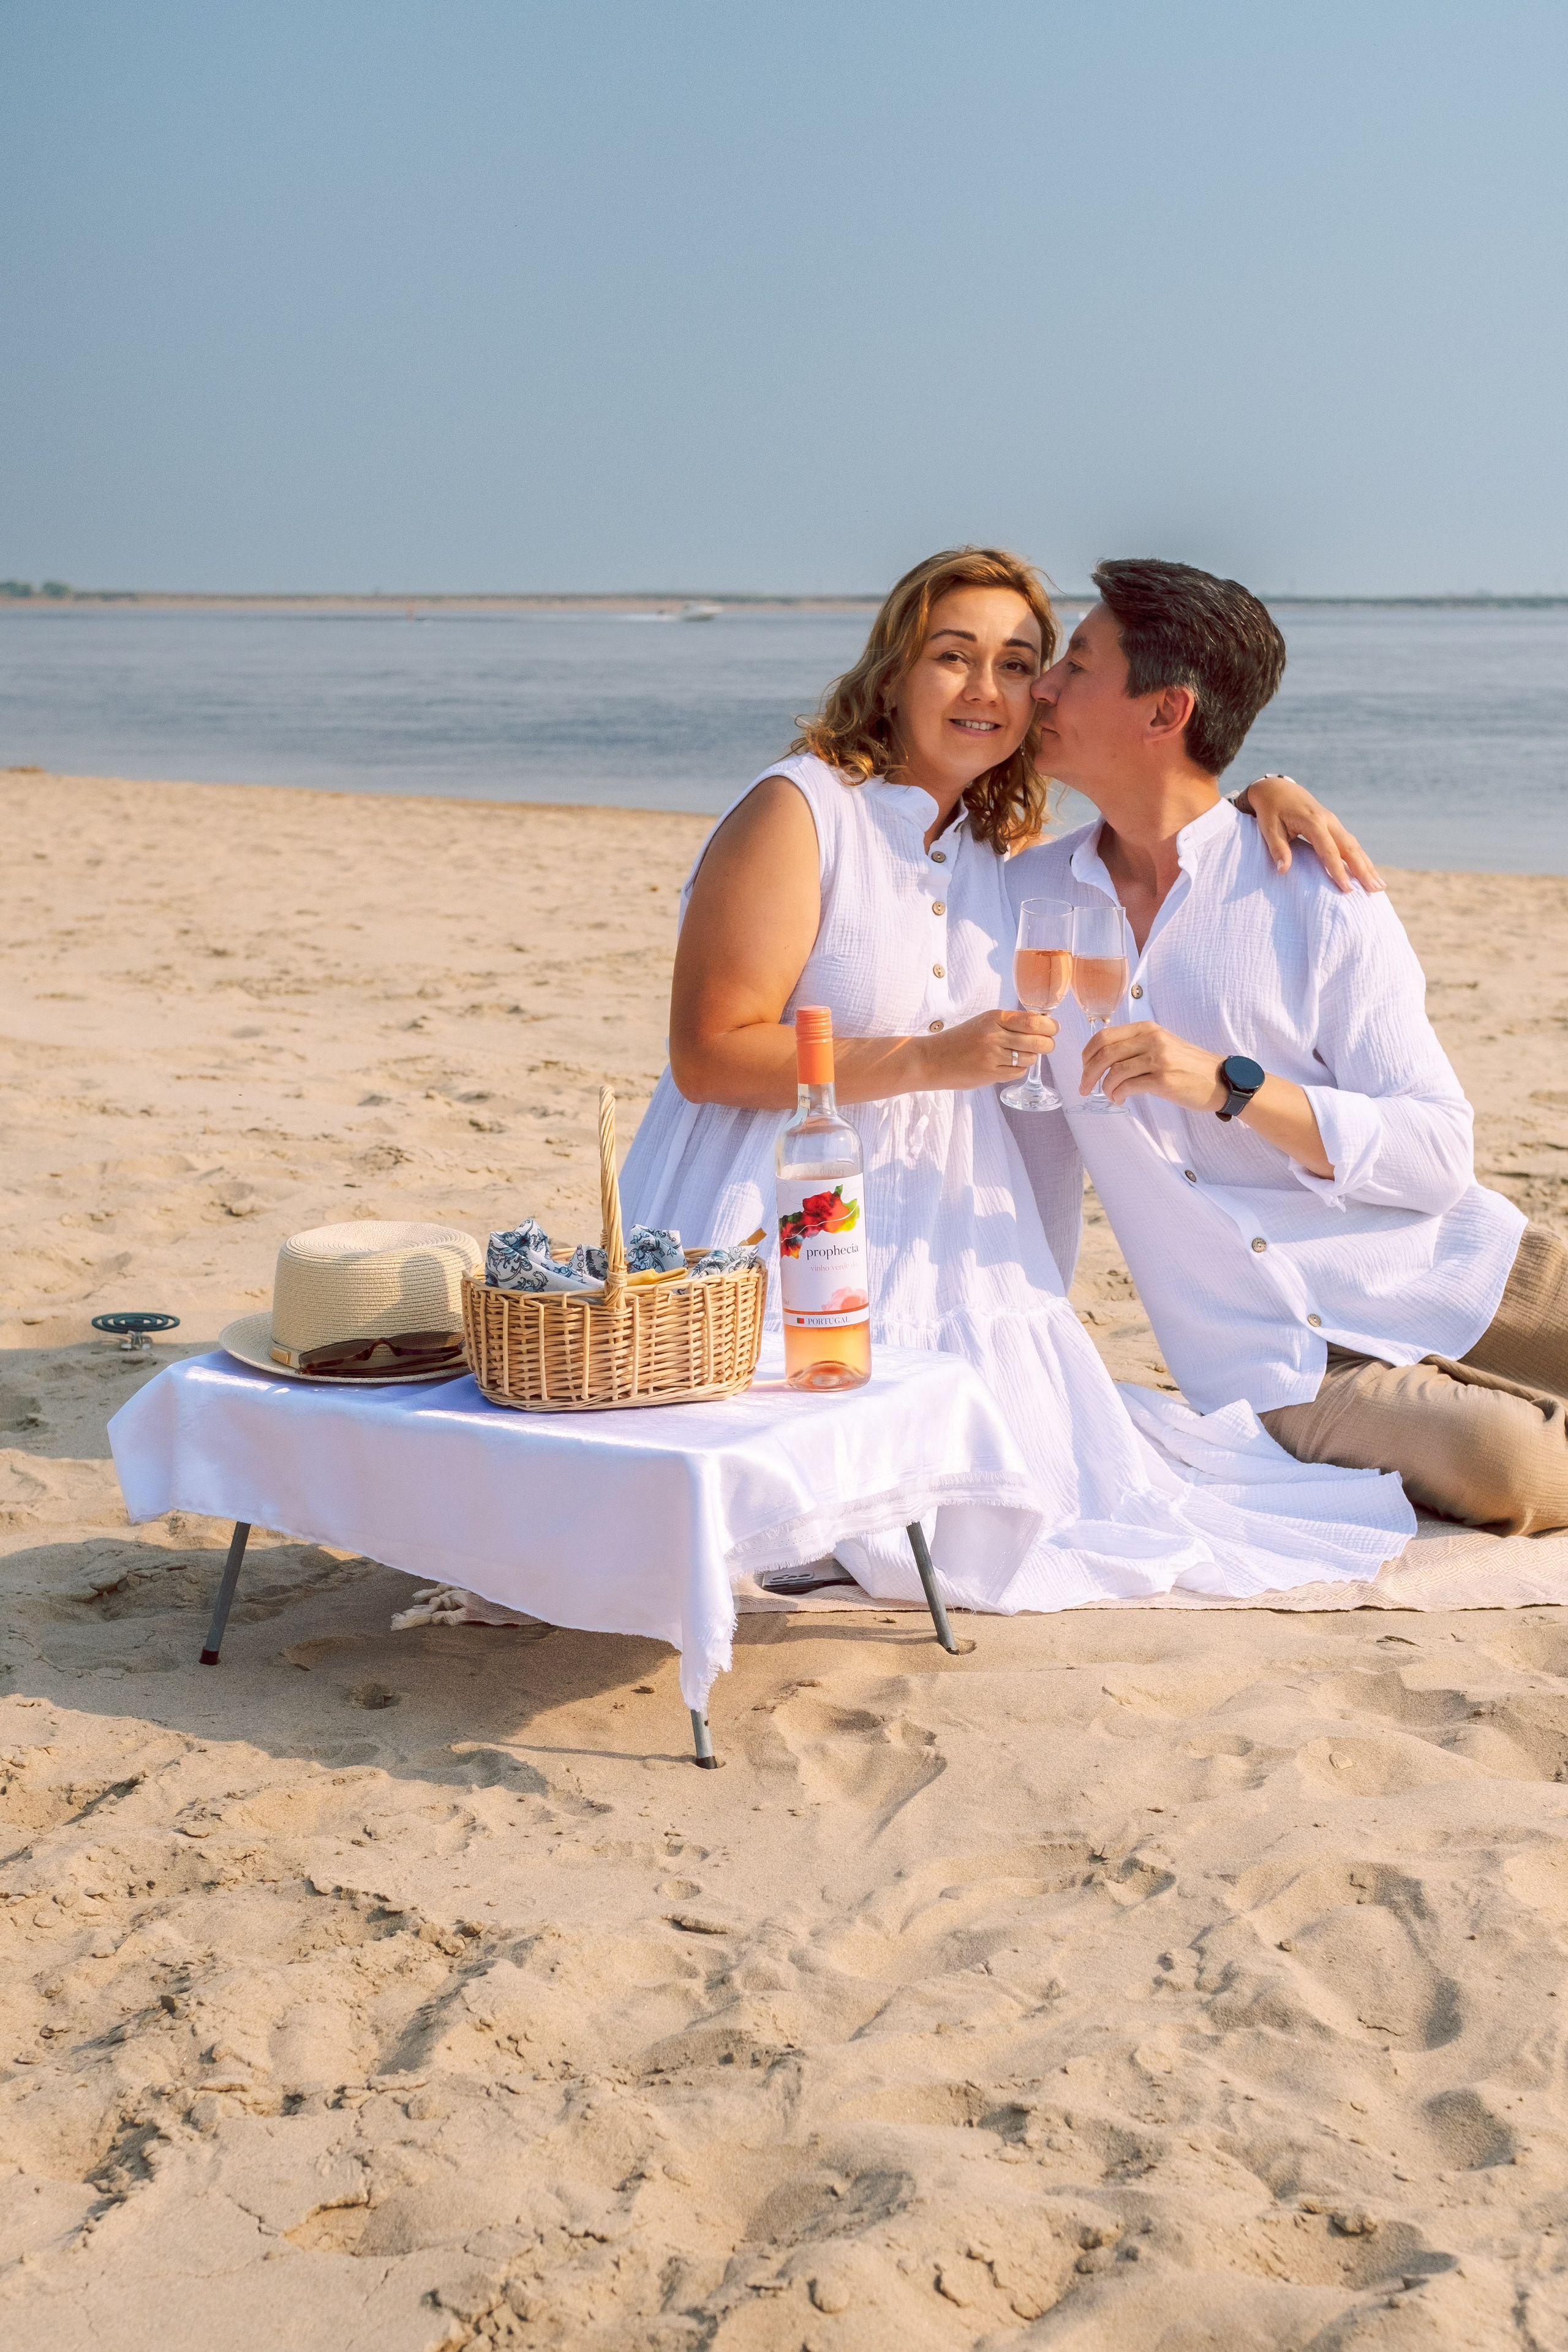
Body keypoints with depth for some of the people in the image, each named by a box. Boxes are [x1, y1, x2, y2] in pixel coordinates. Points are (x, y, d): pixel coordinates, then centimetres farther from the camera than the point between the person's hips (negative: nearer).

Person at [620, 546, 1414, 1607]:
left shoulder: (1002, 853, 10)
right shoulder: (798, 811, -11)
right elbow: (707, 1058, -15)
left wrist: (1254, 793, 8)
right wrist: (927, 1061, -21)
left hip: (944, 1230, 7)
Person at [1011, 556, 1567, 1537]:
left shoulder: (1317, 896, -4)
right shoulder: (1027, 895, 6)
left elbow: (1438, 1153, -11)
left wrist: (1230, 1086, -22)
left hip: (1458, 1278, 0)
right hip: (1281, 1370, 1)